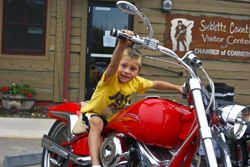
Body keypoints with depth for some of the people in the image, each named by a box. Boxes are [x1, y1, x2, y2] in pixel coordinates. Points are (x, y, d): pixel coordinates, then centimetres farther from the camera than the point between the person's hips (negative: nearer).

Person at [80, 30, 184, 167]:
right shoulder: (111, 77, -28)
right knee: (97, 122, -36)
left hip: (114, 118, 7)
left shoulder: (136, 81, -9)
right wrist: (121, 45, -71)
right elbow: (113, 64, -52)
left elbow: (155, 84, 7)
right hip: (94, 113, -7)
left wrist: (178, 88, 4)